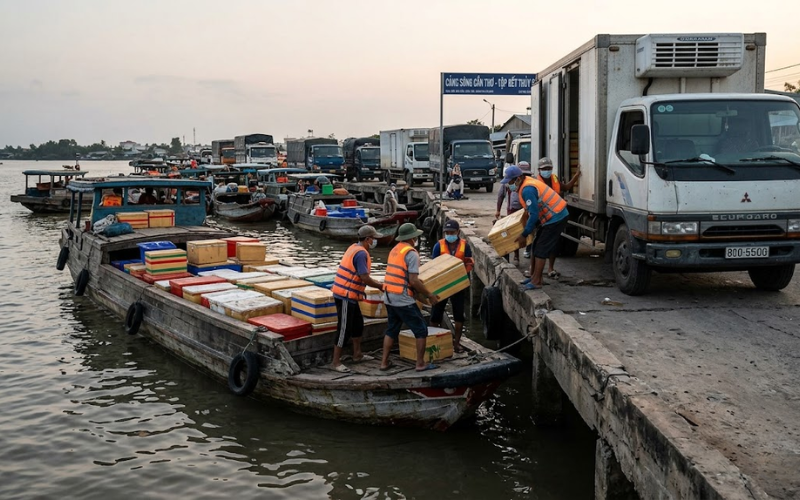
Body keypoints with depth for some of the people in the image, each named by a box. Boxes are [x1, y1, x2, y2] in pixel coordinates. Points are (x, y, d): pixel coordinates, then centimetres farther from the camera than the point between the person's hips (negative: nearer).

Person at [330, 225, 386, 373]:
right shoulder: (361, 253, -19)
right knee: (344, 328, -5)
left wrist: (378, 284, 11)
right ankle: (336, 362, 0)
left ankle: (357, 355, 31)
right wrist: (380, 286, -9)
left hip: (348, 294, 10)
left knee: (358, 324, 20)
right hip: (346, 295, -10)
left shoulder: (355, 248, 12)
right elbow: (365, 278, -23)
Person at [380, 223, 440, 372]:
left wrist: (416, 291, 25)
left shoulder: (394, 250, 13)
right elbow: (413, 281, -19)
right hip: (403, 299, -8)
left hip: (389, 297, 8)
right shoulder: (411, 253, -13)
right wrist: (429, 295, -9)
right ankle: (420, 364, 5)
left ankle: (384, 362, 19)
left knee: (391, 330, 19)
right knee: (421, 330, 3)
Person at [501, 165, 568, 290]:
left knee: (541, 249, -6)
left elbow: (534, 215, -24)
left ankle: (536, 281, -1)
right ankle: (533, 276, 21)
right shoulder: (527, 182, 8)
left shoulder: (527, 190, -23)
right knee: (536, 247, 14)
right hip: (555, 216, 10)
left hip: (555, 218, -10)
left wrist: (524, 235, -17)